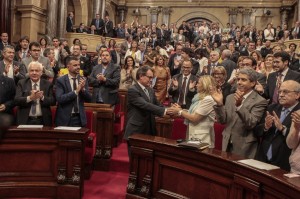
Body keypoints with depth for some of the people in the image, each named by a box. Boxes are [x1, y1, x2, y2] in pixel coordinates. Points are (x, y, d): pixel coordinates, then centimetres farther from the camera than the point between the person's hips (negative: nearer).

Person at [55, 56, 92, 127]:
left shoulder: (83, 79, 4)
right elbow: (59, 98, -17)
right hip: (65, 118, -3)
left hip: (79, 118, 3)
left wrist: (83, 89, -15)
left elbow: (89, 99, 2)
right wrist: (76, 91, -23)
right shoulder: (60, 80, -5)